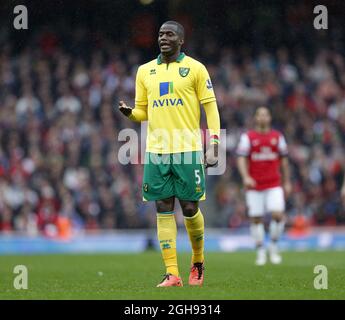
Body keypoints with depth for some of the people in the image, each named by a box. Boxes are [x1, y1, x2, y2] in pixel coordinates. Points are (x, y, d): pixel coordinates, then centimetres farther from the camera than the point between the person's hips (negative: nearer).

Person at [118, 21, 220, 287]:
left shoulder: (195, 68, 1)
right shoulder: (145, 71, 13)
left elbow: (210, 107, 0)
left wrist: (213, 147, -8)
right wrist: (130, 113, -7)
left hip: (188, 150, -3)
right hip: (156, 151, 3)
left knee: (190, 208, 0)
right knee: (164, 210, -1)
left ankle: (198, 262, 24)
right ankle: (172, 274, 0)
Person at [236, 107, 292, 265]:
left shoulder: (278, 136, 9)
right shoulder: (247, 137, 0)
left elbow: (284, 161, 15)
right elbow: (241, 159, -8)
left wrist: (287, 182, 14)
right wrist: (245, 177, -24)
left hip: (274, 185, 1)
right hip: (254, 186, -1)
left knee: (278, 215, -14)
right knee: (256, 219, 1)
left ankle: (274, 246, 6)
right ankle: (260, 251, 15)